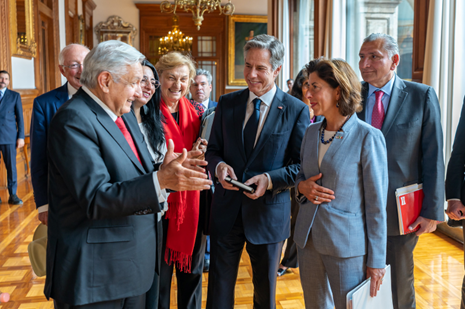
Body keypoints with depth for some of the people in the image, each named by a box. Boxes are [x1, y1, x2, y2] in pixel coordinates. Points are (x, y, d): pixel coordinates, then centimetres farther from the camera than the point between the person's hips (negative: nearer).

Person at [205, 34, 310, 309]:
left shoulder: (297, 110, -6)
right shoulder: (227, 103, 3)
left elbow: (302, 165, -6)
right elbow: (213, 149, 8)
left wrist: (270, 179, -21)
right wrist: (219, 165, -15)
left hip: (269, 212, -2)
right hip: (227, 209, 2)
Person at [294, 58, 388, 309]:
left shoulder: (368, 137, -13)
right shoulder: (311, 132, 6)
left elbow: (376, 203, -11)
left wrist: (376, 260, -10)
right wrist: (301, 186, -6)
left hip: (347, 246, -6)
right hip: (308, 240, 6)